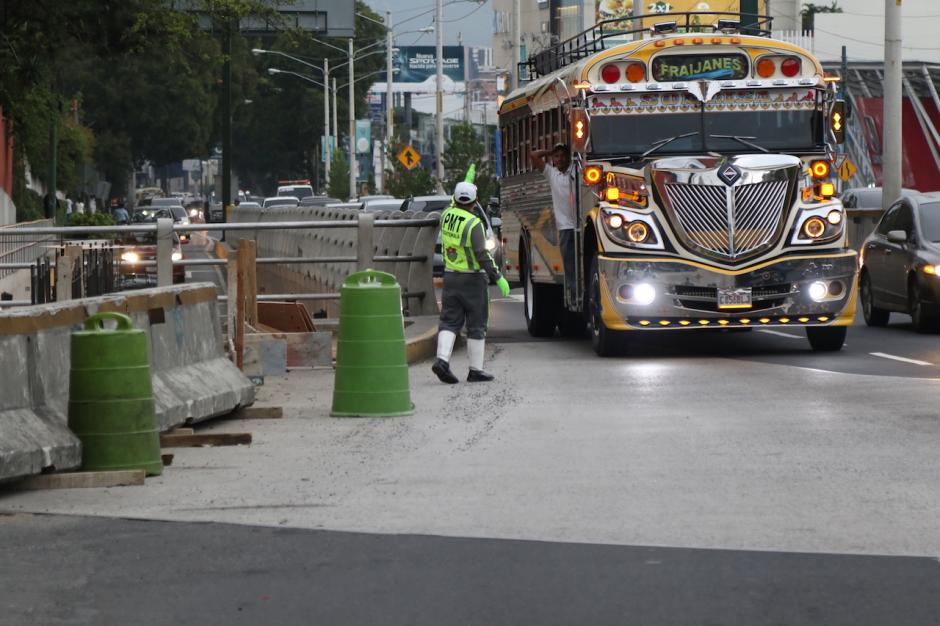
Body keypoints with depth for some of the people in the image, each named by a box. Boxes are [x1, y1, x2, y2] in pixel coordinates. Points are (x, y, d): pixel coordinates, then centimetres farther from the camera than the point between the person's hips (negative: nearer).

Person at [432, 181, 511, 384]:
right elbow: (482, 255, -22)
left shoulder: (447, 215, 0)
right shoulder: (473, 224, -18)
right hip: (472, 278, -5)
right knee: (476, 325, 3)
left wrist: (466, 181, 36)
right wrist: (498, 278, -17)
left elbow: (455, 206, 26)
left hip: (450, 276, 5)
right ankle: (475, 370, 6)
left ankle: (442, 359, -14)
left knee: (450, 321, 7)